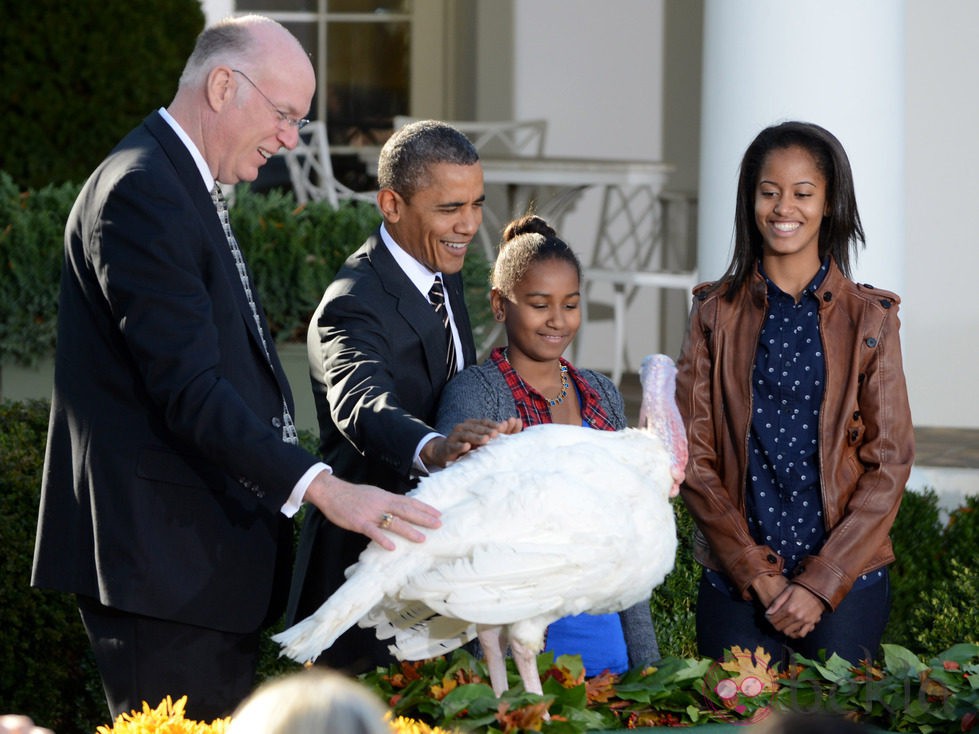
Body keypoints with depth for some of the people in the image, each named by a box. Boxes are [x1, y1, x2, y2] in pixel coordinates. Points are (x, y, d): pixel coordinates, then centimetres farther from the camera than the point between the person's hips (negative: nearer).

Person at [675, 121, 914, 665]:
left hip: (845, 580, 0)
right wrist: (758, 574, -9)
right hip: (736, 582, 0)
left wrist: (820, 583, -9)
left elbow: (890, 461, 0)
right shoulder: (717, 313, 6)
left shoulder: (870, 318, 4)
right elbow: (695, 457, 2)